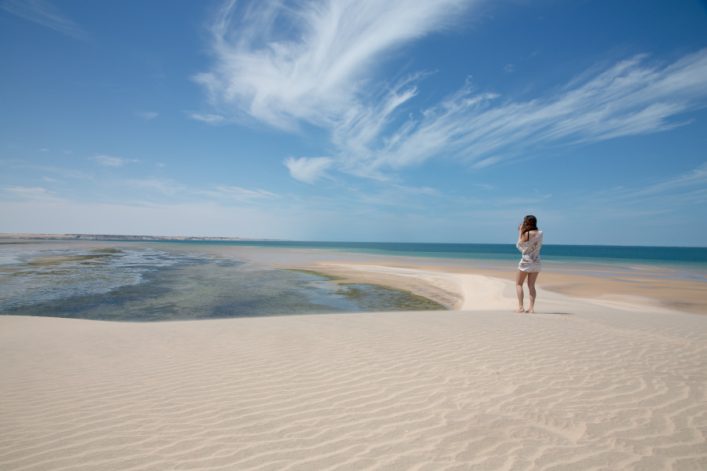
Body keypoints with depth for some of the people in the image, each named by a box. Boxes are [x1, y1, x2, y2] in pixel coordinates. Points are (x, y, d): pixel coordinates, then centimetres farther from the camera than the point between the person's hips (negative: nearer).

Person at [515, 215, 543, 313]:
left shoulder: (526, 234, -15)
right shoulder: (540, 233, 2)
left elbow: (519, 245, -2)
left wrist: (520, 232, 3)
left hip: (526, 261, -5)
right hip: (536, 262, 6)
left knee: (518, 284, 7)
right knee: (531, 285, 12)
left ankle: (520, 307, 0)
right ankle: (531, 307, 6)